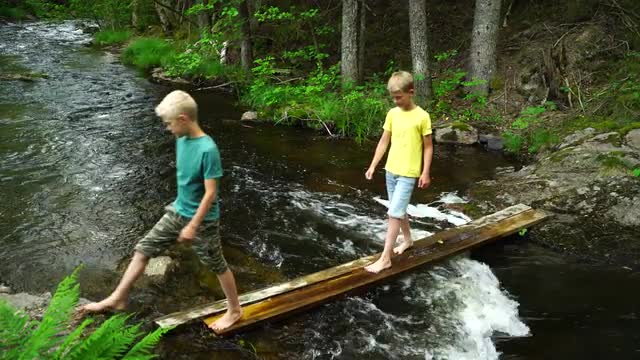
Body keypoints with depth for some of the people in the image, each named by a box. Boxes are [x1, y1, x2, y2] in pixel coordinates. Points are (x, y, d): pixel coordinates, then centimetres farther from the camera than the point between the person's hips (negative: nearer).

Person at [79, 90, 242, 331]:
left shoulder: (208, 149, -27)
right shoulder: (181, 140, -3)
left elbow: (211, 193, -25)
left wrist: (193, 226, -23)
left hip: (202, 220, -7)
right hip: (178, 212, 8)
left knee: (217, 265, 8)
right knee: (143, 250, 10)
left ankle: (234, 310, 28)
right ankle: (118, 299, 24)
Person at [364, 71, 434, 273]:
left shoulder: (422, 116, -12)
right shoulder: (392, 114, 2)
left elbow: (428, 147, -6)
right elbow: (384, 142, 8)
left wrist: (425, 172, -8)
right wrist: (373, 166, 6)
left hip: (409, 173, -6)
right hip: (391, 170, 6)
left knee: (394, 213, -10)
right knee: (399, 210, 18)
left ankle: (385, 258, -6)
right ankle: (407, 240, 41)